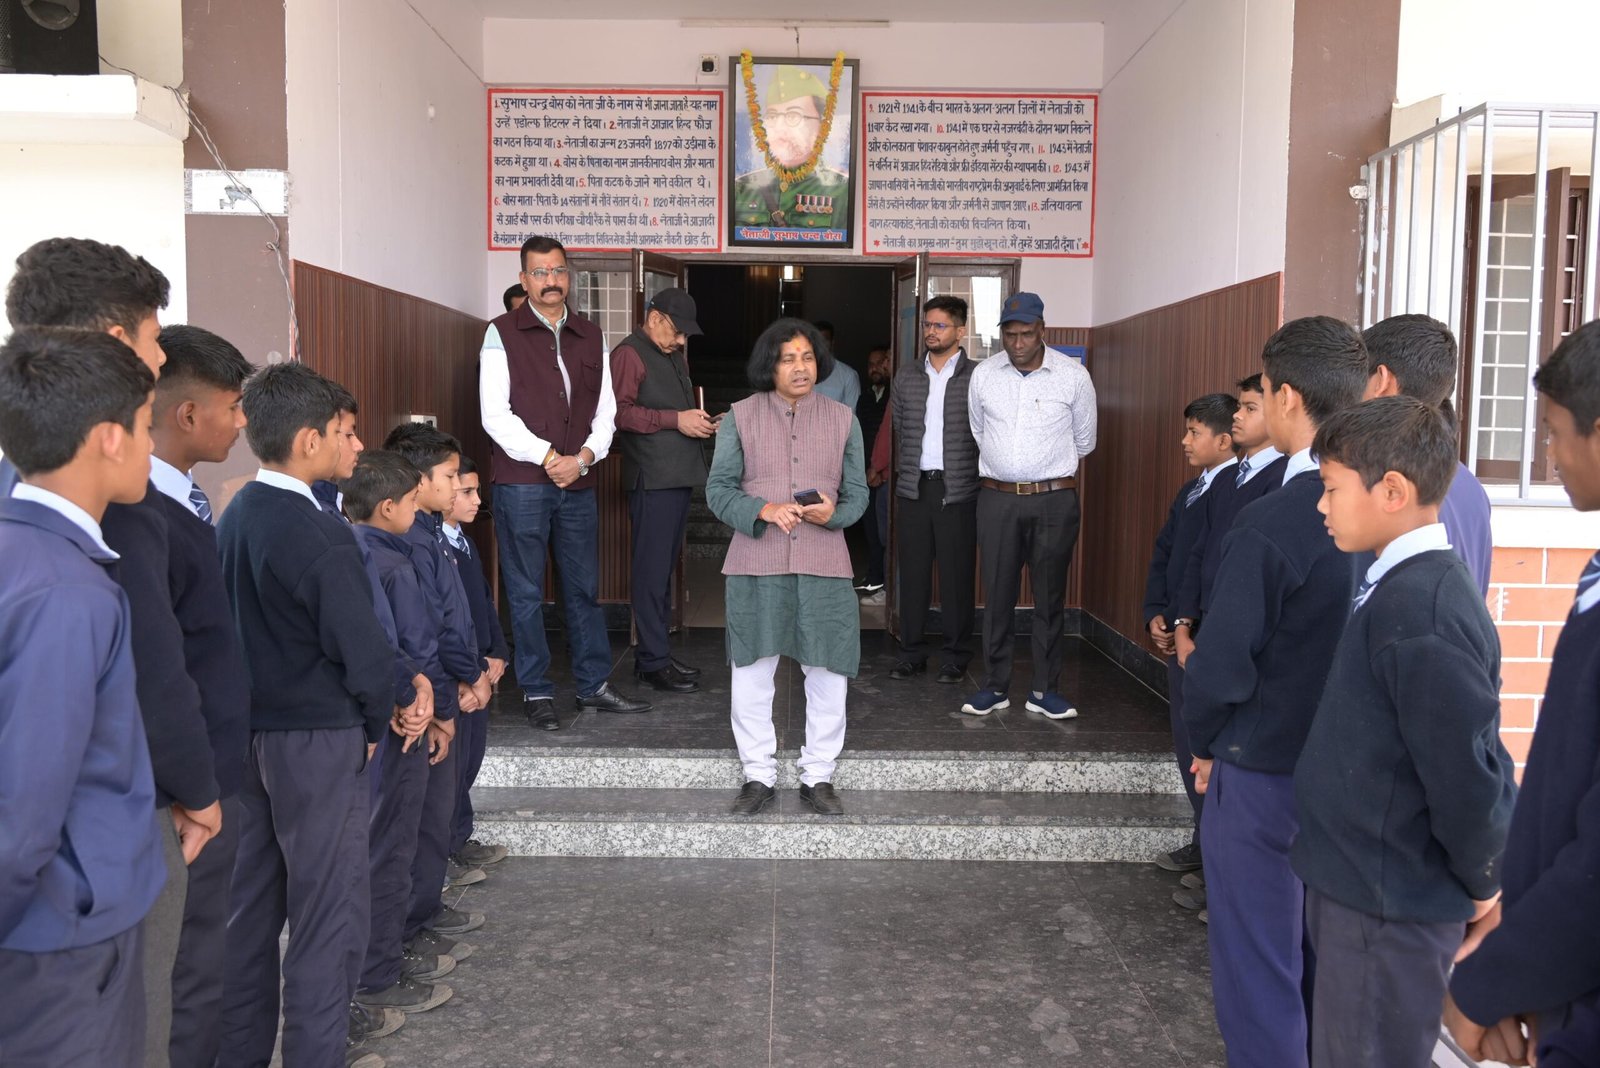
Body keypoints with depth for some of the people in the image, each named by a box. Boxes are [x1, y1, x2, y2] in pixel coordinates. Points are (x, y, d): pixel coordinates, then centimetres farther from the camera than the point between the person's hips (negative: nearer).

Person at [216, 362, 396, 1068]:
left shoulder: (231, 519, 4)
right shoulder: (319, 537, -20)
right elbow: (364, 653, -20)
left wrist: (251, 708, 15)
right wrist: (372, 726, -3)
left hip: (247, 732, 8)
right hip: (317, 742, -8)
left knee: (250, 899, 18)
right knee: (329, 910, 4)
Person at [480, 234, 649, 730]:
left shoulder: (590, 337, 13)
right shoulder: (502, 334, 0)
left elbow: (605, 411, 11)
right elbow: (495, 415, -7)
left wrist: (583, 457, -6)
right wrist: (548, 457, -13)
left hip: (578, 484, 4)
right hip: (521, 483, -4)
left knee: (585, 588, 9)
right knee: (526, 594, 2)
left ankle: (594, 685, 19)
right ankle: (536, 693, 12)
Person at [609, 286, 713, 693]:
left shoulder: (674, 356, 22)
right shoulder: (629, 354, -7)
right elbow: (619, 412, -18)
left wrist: (699, 422, 11)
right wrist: (675, 420, -19)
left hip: (679, 473, 9)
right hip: (652, 477, -9)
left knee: (664, 567, 13)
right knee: (652, 569, -6)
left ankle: (657, 653, 21)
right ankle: (652, 662, 0)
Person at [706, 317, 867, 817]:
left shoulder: (842, 419, 7)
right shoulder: (740, 417, 3)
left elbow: (857, 493, 8)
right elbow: (718, 489, 1)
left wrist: (832, 513, -14)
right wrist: (764, 510, -17)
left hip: (824, 564, 1)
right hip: (756, 565, -1)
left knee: (829, 676, 5)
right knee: (752, 673, 6)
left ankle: (818, 776, 22)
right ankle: (759, 775, 22)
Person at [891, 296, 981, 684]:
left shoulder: (977, 377, -2)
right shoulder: (907, 377, 10)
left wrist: (969, 476, -2)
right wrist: (909, 470, 13)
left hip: (958, 490, -3)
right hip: (914, 488, 4)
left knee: (956, 576, 2)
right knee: (912, 572, 7)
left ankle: (956, 657, 13)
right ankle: (912, 652, 17)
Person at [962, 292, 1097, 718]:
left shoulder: (1073, 376, -3)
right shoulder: (983, 375, 2)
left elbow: (1083, 441, 9)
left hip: (1055, 499, -1)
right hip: (997, 497, 1)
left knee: (1050, 596, 5)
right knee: (997, 594, 6)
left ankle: (1044, 690, 15)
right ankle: (995, 686, 17)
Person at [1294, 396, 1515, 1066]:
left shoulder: (1421, 611, -26)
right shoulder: (1403, 585, 4)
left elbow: (1468, 772, -25)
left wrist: (1480, 884, -9)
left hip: (1387, 908, -9)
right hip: (1358, 882, 9)